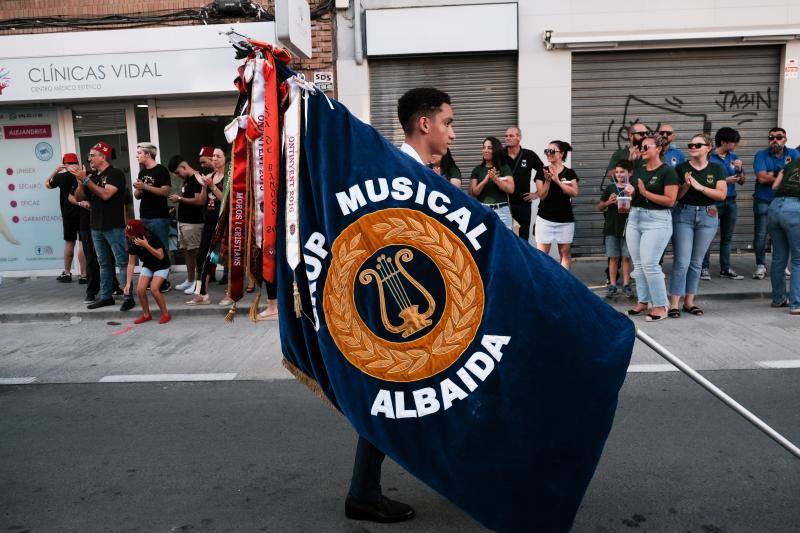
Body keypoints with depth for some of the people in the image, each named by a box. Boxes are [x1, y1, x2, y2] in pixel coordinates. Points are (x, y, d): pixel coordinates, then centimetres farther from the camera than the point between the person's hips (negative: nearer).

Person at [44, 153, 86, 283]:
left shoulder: (62, 176, 0)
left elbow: (47, 184, 18)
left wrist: (55, 170, 20)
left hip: (69, 214, 1)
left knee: (69, 242, 12)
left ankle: (67, 273, 22)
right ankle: (84, 275, -2)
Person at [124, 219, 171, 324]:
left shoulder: (152, 238, -26)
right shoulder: (132, 243, -12)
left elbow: (161, 256, -30)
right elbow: (131, 264, -9)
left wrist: (146, 245, -39)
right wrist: (128, 282, -14)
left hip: (161, 266, -5)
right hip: (147, 266, 5)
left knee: (154, 288, -23)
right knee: (140, 290, -11)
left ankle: (165, 314, -6)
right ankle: (146, 315, 10)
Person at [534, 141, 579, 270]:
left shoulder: (569, 173, 4)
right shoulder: (542, 172, 3)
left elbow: (574, 193, -10)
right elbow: (542, 196, -3)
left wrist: (557, 180, -17)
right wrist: (547, 180, -18)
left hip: (565, 220, 1)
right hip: (545, 219, -1)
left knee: (565, 253, 7)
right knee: (541, 253, -3)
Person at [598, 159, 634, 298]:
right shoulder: (610, 188, 7)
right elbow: (599, 207, 11)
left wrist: (630, 207, -13)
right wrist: (608, 202, -8)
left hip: (627, 227, -1)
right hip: (611, 228, 1)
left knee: (626, 257, 3)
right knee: (613, 257, 4)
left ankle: (626, 284, 12)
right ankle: (612, 284, 10)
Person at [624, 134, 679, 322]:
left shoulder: (667, 172, -7)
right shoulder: (638, 169, 12)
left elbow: (670, 200, -14)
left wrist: (645, 193, -18)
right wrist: (629, 192, -1)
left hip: (657, 220, -7)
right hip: (634, 218, 7)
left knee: (650, 264, -11)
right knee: (638, 264, 8)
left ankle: (661, 306, 1)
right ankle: (643, 301, 18)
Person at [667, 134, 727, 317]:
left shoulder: (716, 169, 5)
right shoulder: (681, 168, 1)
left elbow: (722, 194, -5)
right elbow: (675, 195, -1)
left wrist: (699, 186, -15)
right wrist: (686, 185, -19)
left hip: (707, 217, 2)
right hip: (684, 215, -2)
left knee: (696, 262, 9)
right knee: (682, 262, -8)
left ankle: (689, 302, 17)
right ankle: (674, 304, -4)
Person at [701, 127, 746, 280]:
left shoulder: (734, 157, 10)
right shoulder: (709, 157, -7)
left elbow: (742, 182, 12)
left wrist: (739, 170, -6)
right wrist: (725, 181, -14)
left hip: (730, 201, 6)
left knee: (727, 237, 10)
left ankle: (725, 268, 18)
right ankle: (704, 268, 2)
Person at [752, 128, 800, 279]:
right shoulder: (761, 155, -3)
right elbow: (762, 178, -15)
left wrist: (773, 175, -18)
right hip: (763, 202, -1)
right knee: (760, 235, -1)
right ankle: (761, 266, 9)